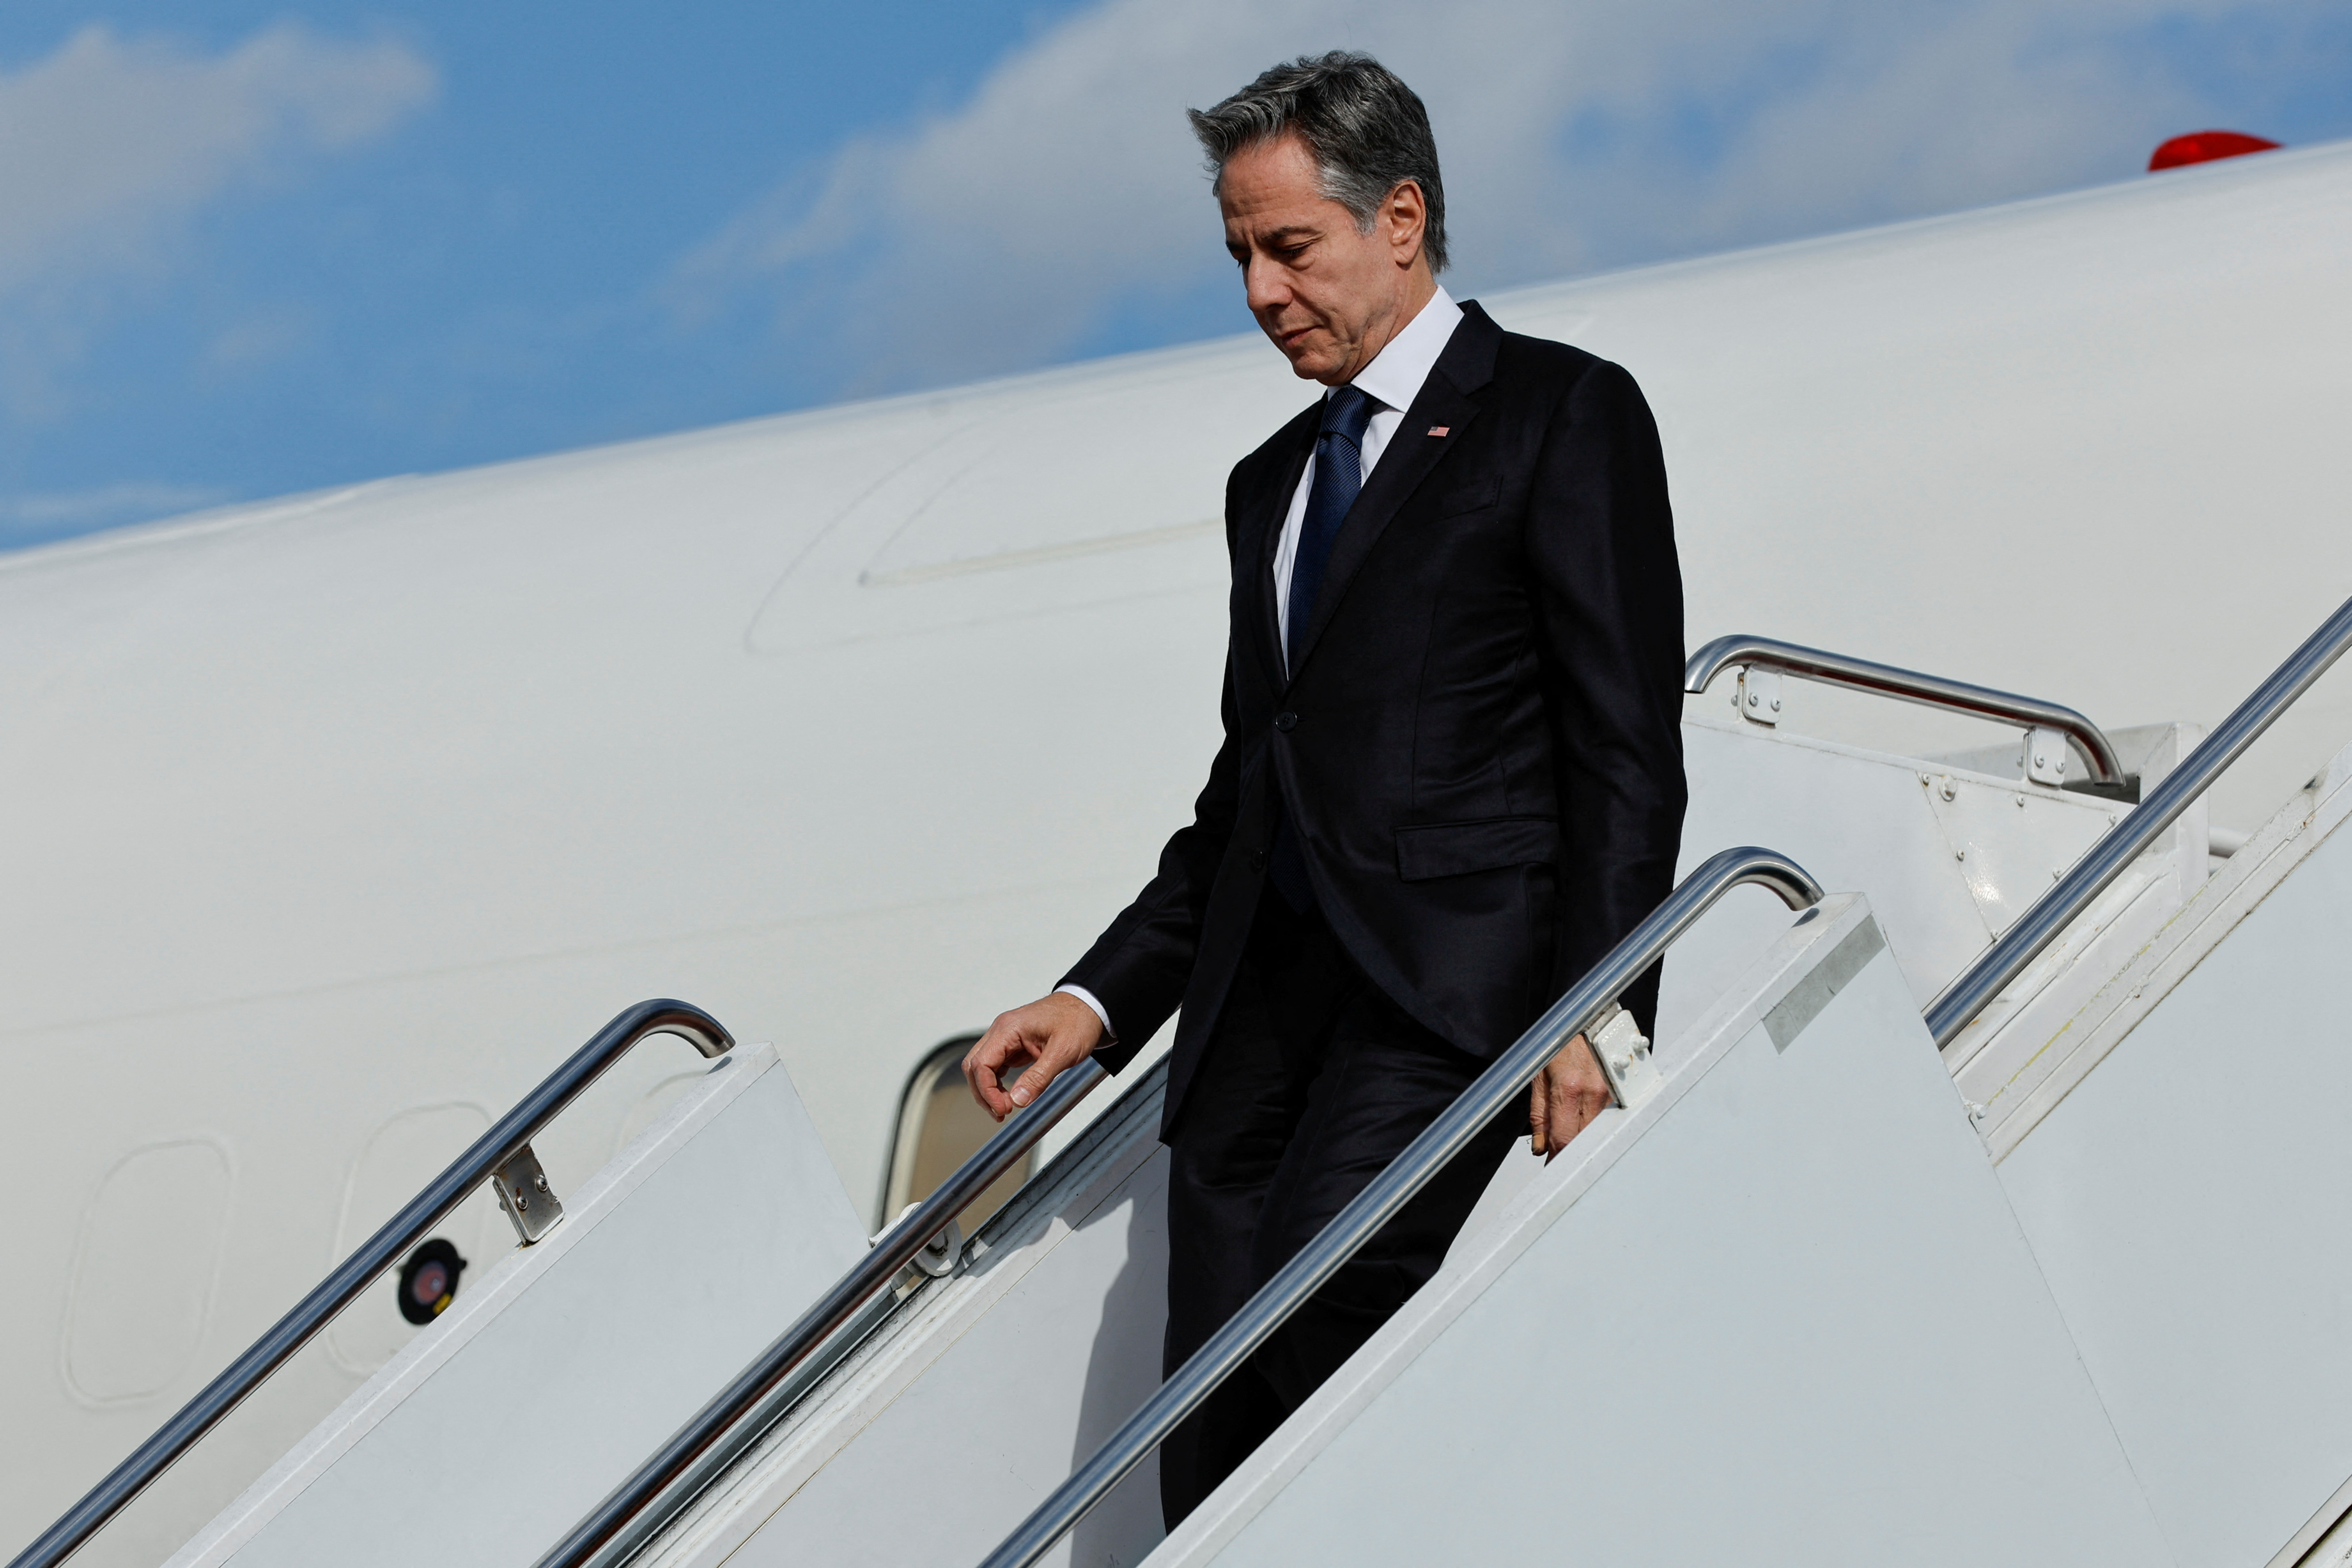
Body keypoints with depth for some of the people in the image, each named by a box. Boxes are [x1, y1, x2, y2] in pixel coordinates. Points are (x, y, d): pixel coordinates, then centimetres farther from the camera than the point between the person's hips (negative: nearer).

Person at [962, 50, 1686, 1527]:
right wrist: (1103, 999, 16)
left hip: (1454, 980, -7)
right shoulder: (1274, 480, 26)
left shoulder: (1564, 413, 5)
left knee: (1312, 1307, -28)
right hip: (1262, 1000, 7)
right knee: (1211, 1462, -5)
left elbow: (1628, 750, -3)